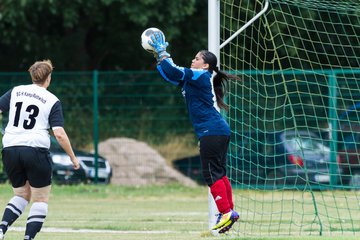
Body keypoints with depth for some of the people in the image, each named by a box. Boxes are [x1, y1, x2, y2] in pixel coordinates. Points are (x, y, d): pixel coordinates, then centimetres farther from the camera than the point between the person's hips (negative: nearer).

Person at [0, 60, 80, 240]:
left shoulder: (15, 92, 10)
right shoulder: (52, 101, 0)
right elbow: (59, 134, -6)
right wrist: (73, 158, 3)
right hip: (36, 149, -4)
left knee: (21, 195, 19)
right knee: (41, 199, 9)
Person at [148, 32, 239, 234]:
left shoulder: (201, 76, -8)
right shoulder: (196, 78, 18)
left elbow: (174, 73, -16)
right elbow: (172, 75, 25)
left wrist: (162, 52, -6)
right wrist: (159, 56, 18)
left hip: (212, 132, -10)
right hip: (219, 132, 10)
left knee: (212, 174, -10)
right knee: (218, 174, 11)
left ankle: (226, 212, -14)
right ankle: (229, 212, 12)